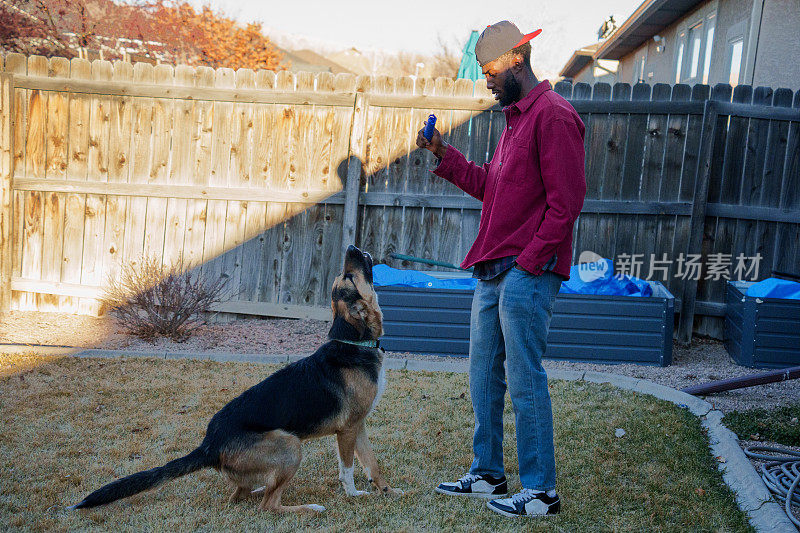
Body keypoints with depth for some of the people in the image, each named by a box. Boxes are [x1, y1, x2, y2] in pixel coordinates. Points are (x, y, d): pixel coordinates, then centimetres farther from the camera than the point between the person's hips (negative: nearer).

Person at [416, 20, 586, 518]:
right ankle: (488, 475, 24)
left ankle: (541, 491, 8)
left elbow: (566, 201, -16)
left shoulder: (554, 114, -10)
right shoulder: (516, 118, 20)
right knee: (484, 374, 13)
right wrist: (445, 154, 13)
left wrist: (530, 260, -18)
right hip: (494, 271, 10)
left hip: (528, 272, -9)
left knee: (525, 381, -4)